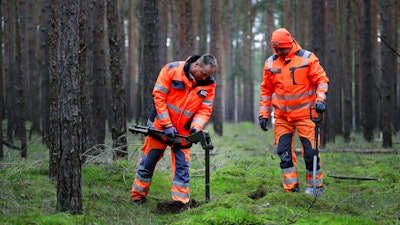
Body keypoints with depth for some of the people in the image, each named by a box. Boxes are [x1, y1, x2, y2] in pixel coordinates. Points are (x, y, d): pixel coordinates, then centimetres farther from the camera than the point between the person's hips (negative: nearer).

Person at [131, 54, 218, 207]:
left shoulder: (209, 84, -8)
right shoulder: (172, 70, -18)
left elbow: (205, 109, -6)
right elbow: (158, 96, -17)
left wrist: (196, 127, -25)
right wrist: (167, 125, -21)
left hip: (183, 131, 2)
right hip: (160, 125, -2)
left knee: (182, 165, 0)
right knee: (148, 161, 6)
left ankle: (181, 202, 4)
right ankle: (138, 196, 19)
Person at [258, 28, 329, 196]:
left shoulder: (307, 58, -6)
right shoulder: (270, 63, 5)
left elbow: (321, 80, -3)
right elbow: (266, 90, 13)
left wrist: (320, 100, -17)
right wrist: (263, 114, 9)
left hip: (304, 113, -4)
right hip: (281, 116, 4)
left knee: (310, 150, -4)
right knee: (284, 152, 1)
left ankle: (316, 186, 9)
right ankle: (291, 189, 7)